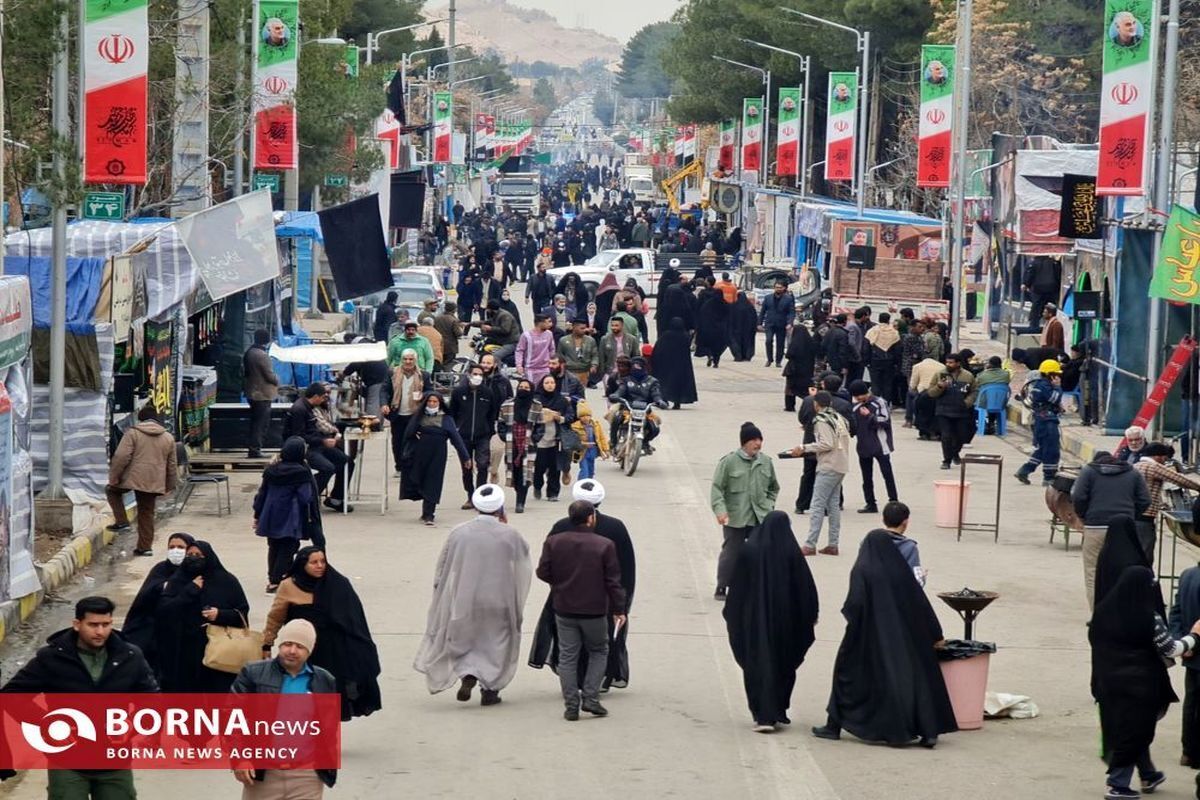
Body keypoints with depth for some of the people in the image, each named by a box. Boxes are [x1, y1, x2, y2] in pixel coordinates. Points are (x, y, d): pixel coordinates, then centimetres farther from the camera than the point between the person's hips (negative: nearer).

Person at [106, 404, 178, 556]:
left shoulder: (133, 433, -5)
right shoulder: (168, 438, 10)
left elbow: (121, 457, -11)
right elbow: (171, 465, 15)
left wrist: (113, 477, -3)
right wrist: (170, 485, 23)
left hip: (133, 479, -4)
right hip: (154, 484, 4)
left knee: (112, 490, 22)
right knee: (147, 513, 14)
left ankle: (121, 521, 8)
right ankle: (145, 546, 14)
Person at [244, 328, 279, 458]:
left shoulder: (248, 353, 8)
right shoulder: (262, 355, -20)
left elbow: (244, 372, 15)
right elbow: (270, 375, -18)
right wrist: (277, 380, 2)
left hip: (251, 393, 9)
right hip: (262, 394, -9)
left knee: (255, 422, 16)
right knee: (260, 423, -4)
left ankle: (254, 449, 20)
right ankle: (254, 450, -4)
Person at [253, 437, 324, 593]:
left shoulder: (271, 470, 1)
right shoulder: (302, 472, -13)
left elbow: (261, 493, 7)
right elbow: (306, 498, -14)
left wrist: (257, 515, 15)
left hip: (271, 517, 5)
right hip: (291, 520, -5)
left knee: (274, 547, 17)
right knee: (287, 548, 2)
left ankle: (272, 579, 23)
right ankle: (276, 580, -4)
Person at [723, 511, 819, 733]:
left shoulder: (749, 550, -5)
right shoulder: (791, 552, -7)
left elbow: (737, 584, 0)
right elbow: (805, 586, -4)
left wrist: (731, 614, 11)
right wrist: (811, 615, 8)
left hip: (754, 617, 0)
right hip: (785, 617, 0)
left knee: (757, 665, 3)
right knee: (783, 664, 16)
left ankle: (764, 716, -7)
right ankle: (778, 712, 21)